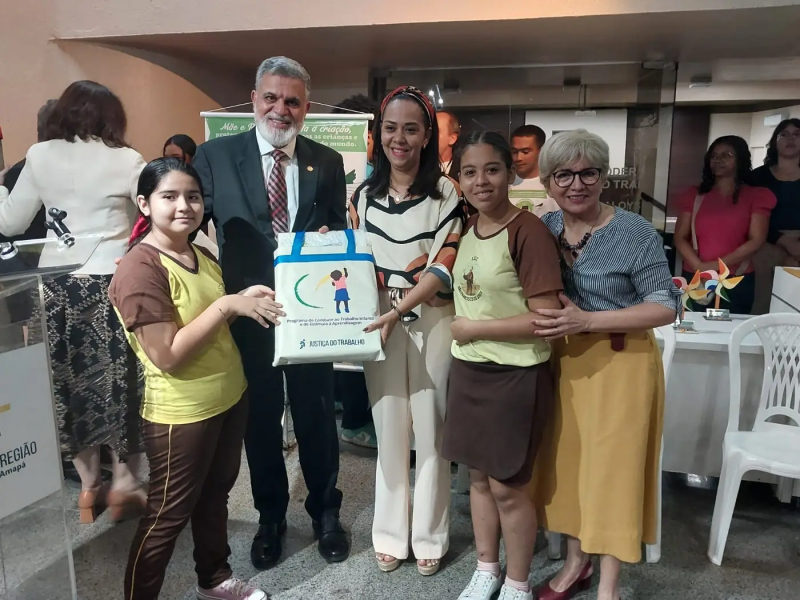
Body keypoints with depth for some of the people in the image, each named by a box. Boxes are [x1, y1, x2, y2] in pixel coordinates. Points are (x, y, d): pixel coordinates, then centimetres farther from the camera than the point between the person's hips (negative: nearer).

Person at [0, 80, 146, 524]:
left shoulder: (39, 157, 2)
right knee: (122, 379, 8)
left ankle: (88, 486, 23)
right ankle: (124, 482, 16)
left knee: (70, 380, 12)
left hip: (58, 285, 3)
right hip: (114, 282, -2)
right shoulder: (127, 160, -5)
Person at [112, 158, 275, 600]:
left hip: (229, 397, 8)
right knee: (167, 514, 10)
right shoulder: (139, 268, -21)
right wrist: (229, 304, -26)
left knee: (215, 494, 24)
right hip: (181, 413, -8)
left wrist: (247, 300, -4)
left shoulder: (202, 256, 4)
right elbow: (167, 355, -25)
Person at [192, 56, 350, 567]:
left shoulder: (328, 162, 4)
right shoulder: (215, 156, -1)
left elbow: (341, 233, 7)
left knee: (317, 414, 14)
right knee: (260, 417, 15)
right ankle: (270, 516, 37)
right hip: (248, 311, 0)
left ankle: (325, 510, 36)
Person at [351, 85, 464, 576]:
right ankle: (391, 534, 28)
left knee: (430, 429, 7)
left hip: (432, 321, -2)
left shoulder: (447, 193, -5)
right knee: (389, 429, 12)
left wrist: (398, 311, -21)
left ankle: (430, 536, 26)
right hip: (379, 322, 3)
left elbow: (446, 264, -11)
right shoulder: (364, 195, 6)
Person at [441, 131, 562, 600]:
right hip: (468, 370, 7)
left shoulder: (529, 231, -18)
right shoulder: (467, 229, 6)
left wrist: (473, 328, -16)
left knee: (508, 485, 8)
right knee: (479, 475, 18)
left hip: (515, 377, -7)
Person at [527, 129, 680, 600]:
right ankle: (577, 562, 36)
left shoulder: (636, 233, -13)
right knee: (567, 461, 14)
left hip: (620, 364, -4)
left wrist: (588, 320, -22)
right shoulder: (543, 229, 1)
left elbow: (666, 307, -13)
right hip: (562, 362, 5)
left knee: (613, 468, 5)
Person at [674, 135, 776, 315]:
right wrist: (699, 266, -14)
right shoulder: (694, 195, 8)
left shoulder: (756, 196, 4)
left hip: (737, 281, -1)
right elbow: (680, 238, 2)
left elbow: (756, 241, -5)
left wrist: (717, 265, -14)